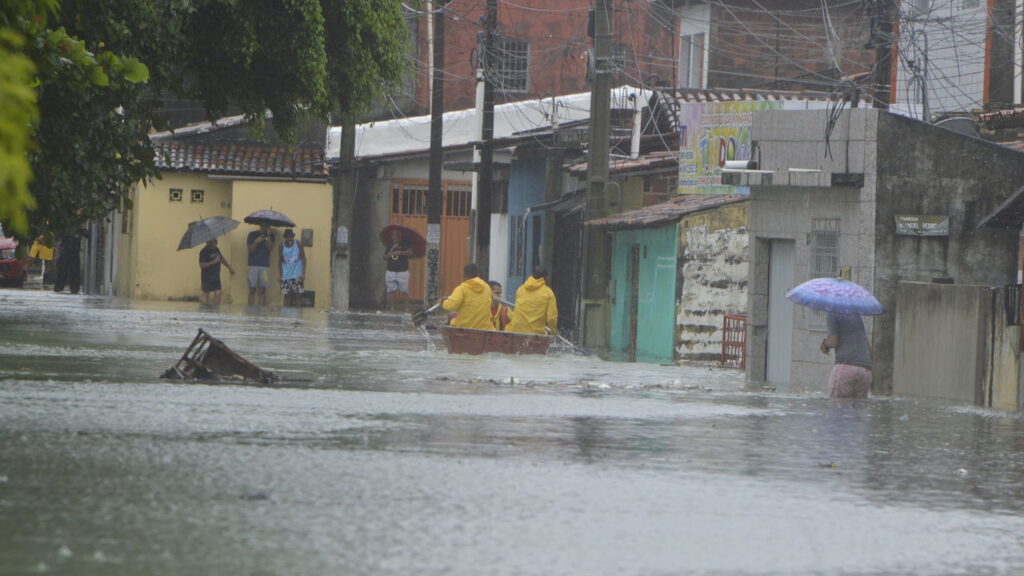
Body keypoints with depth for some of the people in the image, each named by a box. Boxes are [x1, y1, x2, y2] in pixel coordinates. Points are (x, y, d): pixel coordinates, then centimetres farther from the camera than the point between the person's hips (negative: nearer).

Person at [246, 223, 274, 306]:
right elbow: (250, 250, 1)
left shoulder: (270, 236, 10)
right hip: (253, 265, -1)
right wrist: (256, 242, -14)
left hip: (265, 266, 1)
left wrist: (268, 235, -12)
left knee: (262, 290, -2)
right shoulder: (252, 235, 7)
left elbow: (270, 248, -6)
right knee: (252, 290, -3)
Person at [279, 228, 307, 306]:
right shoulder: (282, 246, 2)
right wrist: (280, 275, 1)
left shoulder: (298, 244, -1)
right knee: (287, 295, -2)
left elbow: (303, 259, 1)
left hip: (297, 275, -1)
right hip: (286, 275, 1)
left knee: (296, 295, -2)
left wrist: (303, 273, -7)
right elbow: (280, 261, 7)